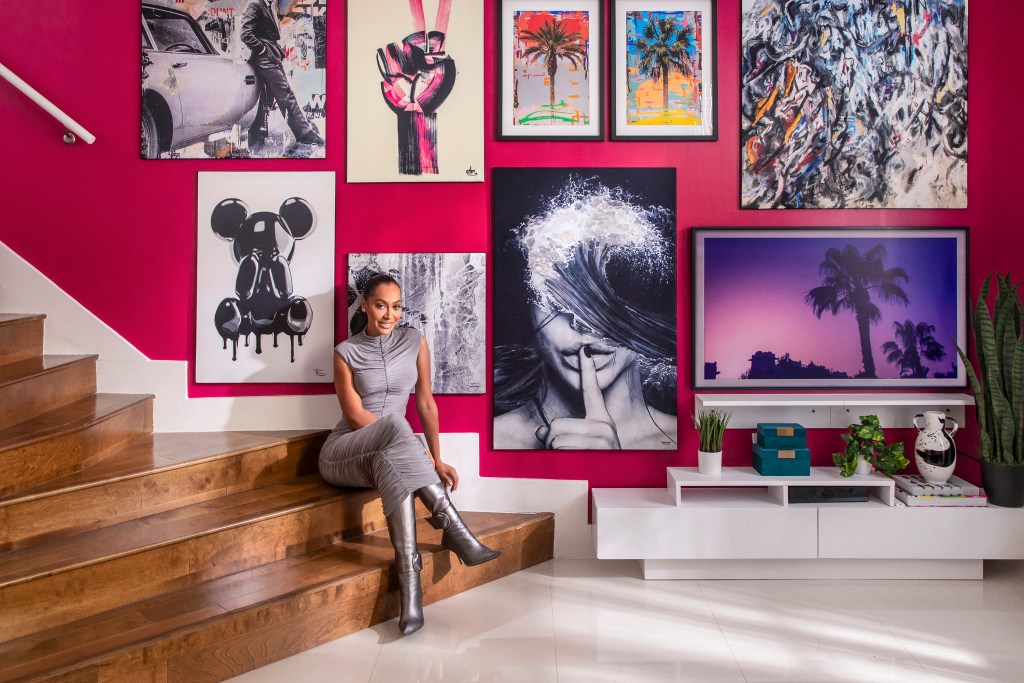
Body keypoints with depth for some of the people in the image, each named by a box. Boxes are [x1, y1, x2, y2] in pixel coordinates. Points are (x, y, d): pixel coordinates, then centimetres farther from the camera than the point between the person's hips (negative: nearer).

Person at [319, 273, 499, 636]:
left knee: (390, 463, -38)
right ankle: (451, 524, -41)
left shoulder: (414, 341, 5)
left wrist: (435, 459, -1)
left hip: (386, 454, 2)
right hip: (343, 453, -2)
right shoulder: (346, 352, -1)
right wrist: (412, 445, -18)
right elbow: (355, 415, -9)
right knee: (395, 424, -36)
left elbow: (426, 403, 6)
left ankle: (409, 574, -45)